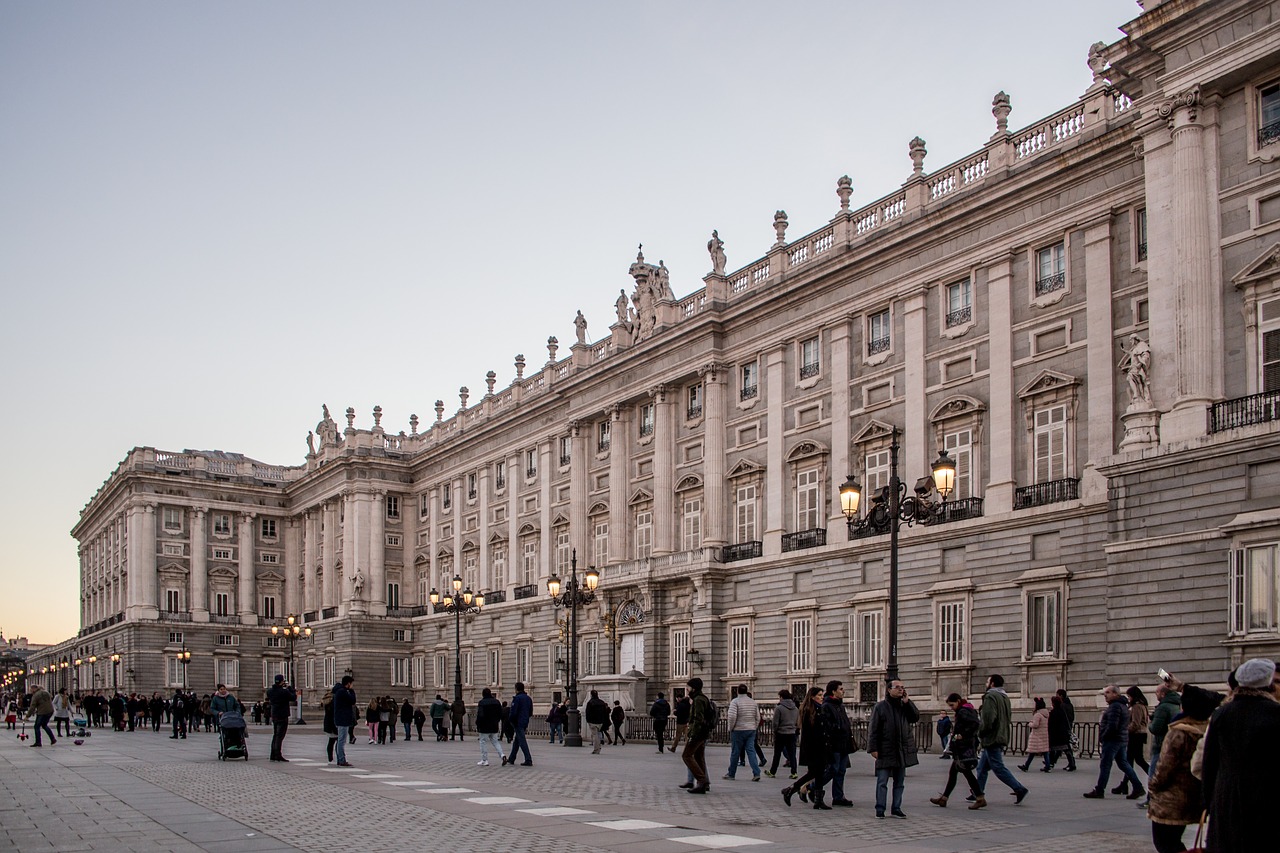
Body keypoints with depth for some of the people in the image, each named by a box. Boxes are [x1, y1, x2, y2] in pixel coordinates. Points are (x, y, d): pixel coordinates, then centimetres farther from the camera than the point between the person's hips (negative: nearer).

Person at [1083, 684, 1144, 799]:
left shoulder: (1115, 706, -17)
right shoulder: (1122, 705, 17)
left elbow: (1112, 726, -24)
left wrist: (1102, 738, -13)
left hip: (1112, 740, -10)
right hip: (1122, 739, 10)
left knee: (1105, 765, -4)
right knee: (1123, 763, 14)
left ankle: (1099, 791, 0)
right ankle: (1138, 787, 11)